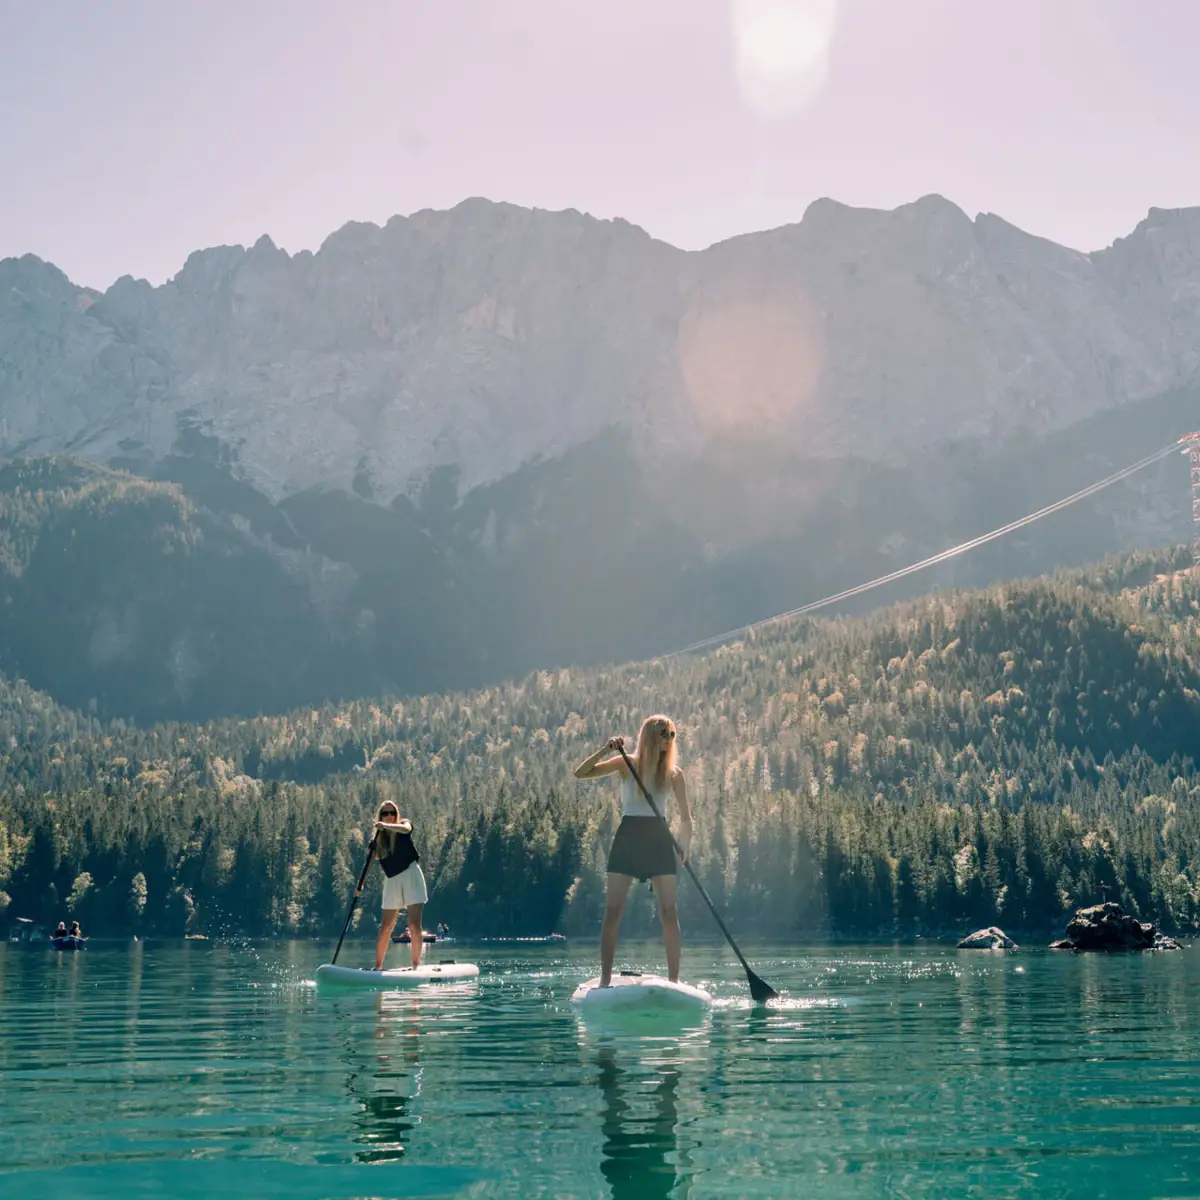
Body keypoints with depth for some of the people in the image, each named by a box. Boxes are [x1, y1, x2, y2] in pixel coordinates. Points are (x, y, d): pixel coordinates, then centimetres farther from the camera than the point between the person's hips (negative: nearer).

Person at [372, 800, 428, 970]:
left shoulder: (404, 823, 1)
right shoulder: (379, 837, 10)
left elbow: (405, 829, -25)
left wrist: (385, 826, -37)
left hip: (410, 875, -3)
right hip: (392, 880, 3)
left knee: (414, 926, -8)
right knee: (386, 928, 4)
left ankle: (416, 964, -4)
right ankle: (378, 966, 11)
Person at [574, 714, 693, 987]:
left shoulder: (673, 773, 4)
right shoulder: (627, 764, 0)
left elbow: (685, 817, 6)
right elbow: (580, 773, -7)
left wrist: (683, 852, -7)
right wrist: (606, 749, -20)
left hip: (659, 841, 1)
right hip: (627, 839, -1)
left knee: (669, 912, -3)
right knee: (613, 910, -4)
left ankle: (674, 979, 2)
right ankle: (605, 979, 0)